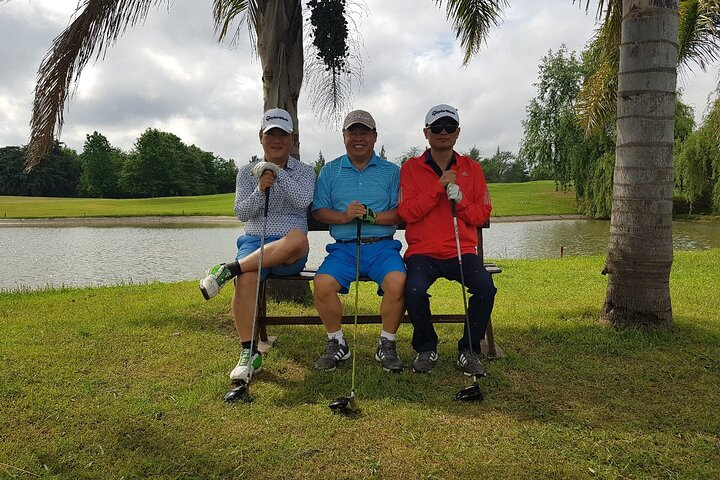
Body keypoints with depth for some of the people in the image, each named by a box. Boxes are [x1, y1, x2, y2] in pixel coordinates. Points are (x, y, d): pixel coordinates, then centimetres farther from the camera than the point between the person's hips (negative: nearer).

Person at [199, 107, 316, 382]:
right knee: (246, 278, -34)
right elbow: (241, 213, 2)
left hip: (290, 255, -1)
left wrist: (277, 173, -18)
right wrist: (261, 190, -15)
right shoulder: (247, 172, 15)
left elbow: (303, 200, -10)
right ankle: (249, 353, -23)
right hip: (254, 241, 1)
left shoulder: (304, 171, 12)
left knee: (298, 238, -39)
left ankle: (228, 269, -34)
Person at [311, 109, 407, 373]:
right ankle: (336, 343, -2)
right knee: (322, 284, -27)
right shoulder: (330, 171, 15)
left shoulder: (391, 171, 12)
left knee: (397, 282, -30)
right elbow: (318, 211, 6)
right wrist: (344, 216, -12)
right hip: (343, 247, 1)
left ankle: (387, 345, -5)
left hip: (381, 245, -1)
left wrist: (372, 216, -14)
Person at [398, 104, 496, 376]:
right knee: (414, 290, -30)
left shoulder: (471, 168, 13)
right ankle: (426, 348, 0)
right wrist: (439, 186, -12)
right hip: (423, 251, -1)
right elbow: (406, 212, -5)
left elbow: (482, 215, 9)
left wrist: (460, 200, -10)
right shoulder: (411, 167, 8)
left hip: (462, 251, 2)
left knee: (486, 288, -25)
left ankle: (469, 351, 0)